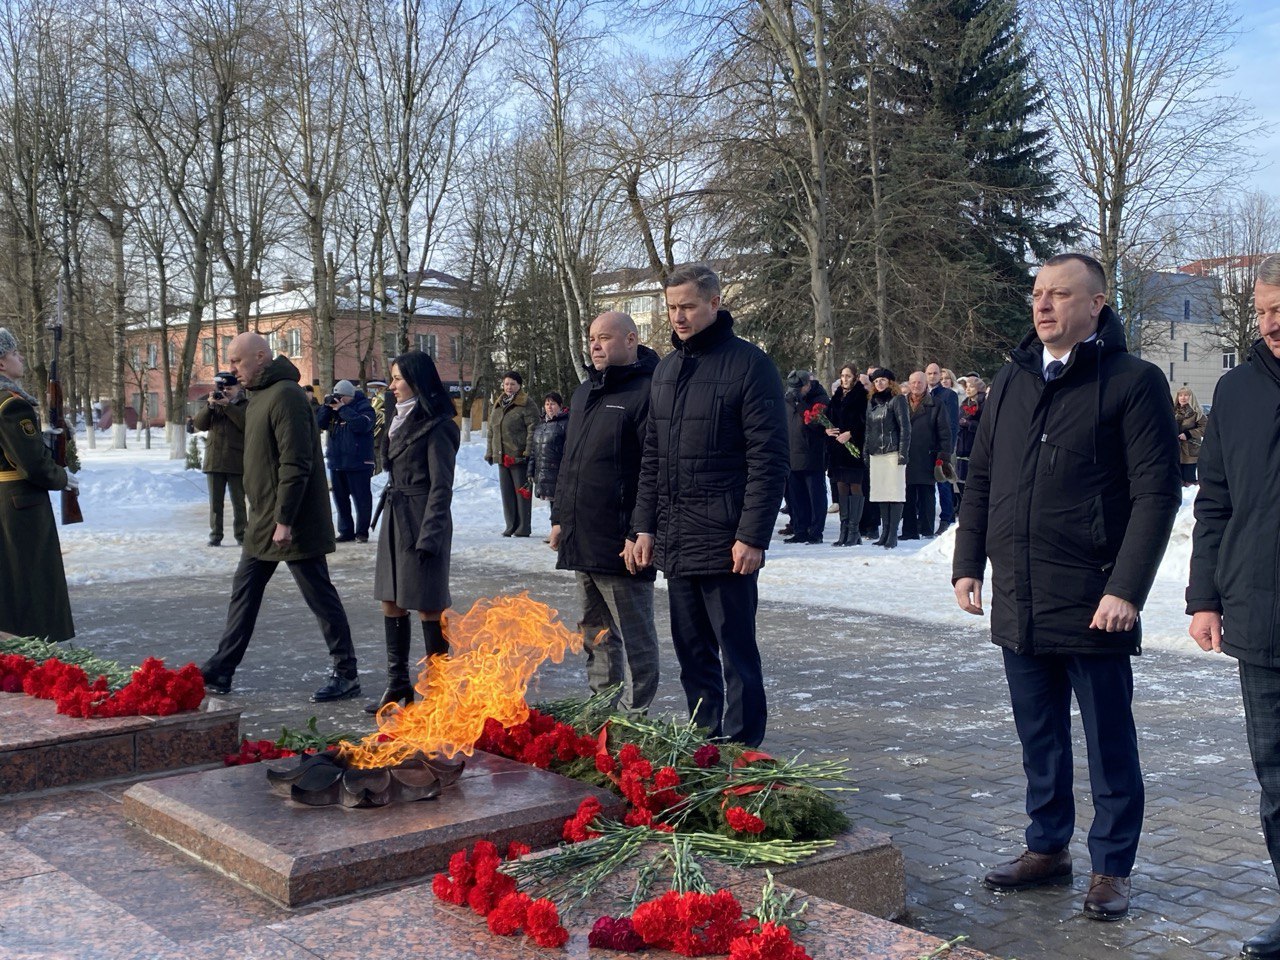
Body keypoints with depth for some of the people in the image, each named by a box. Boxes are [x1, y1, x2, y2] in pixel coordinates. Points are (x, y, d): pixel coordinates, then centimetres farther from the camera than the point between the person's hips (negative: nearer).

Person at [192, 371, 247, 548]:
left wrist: (227, 405, -21)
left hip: (237, 462, -4)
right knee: (215, 502, 7)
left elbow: (245, 423, -18)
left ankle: (240, 534, 11)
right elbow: (198, 424, 2)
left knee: (238, 501, 3)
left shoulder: (245, 404, 1)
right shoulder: (212, 403, 13)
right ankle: (215, 535, 12)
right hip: (214, 460, 4)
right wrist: (210, 406, -12)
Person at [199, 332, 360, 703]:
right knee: (244, 591, 14)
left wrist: (285, 519, -24)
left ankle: (346, 675, 8)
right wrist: (266, 516, 17)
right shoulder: (259, 396, 14)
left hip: (293, 523, -10)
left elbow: (296, 463, -23)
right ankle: (220, 670, 23)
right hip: (263, 521, 10)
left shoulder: (285, 395, -18)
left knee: (320, 596, -1)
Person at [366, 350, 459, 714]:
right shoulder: (402, 420, 15)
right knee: (391, 601, 11)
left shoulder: (435, 427, -12)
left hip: (421, 522, -9)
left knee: (427, 605, -3)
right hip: (395, 519, 9)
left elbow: (441, 487, -15)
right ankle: (397, 682, 20)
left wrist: (428, 536, -20)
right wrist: (391, 517, 18)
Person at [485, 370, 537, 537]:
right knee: (506, 491, 10)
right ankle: (511, 525, 18)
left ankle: (523, 527, 4)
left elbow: (533, 429, -12)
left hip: (519, 456, -7)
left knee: (522, 491, -2)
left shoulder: (526, 405, -6)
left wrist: (528, 452, -19)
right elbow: (491, 431, 22)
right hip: (502, 456, 7)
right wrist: (490, 452, 17)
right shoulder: (498, 406, 17)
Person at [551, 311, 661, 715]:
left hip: (620, 545, -9)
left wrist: (641, 532, -21)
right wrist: (559, 517, 19)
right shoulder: (584, 393, 17)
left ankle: (634, 713, 8)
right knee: (595, 632, 18)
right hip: (581, 540, 9)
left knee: (635, 635, 1)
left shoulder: (647, 391, -11)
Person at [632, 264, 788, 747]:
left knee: (736, 651, -1)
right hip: (674, 541, 7)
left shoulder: (748, 363, -7)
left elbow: (768, 458, -12)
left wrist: (753, 535, -16)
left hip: (725, 541, -7)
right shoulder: (666, 369, 15)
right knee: (691, 651, 13)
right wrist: (645, 526, 11)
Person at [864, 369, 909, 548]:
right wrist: (866, 452, 14)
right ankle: (885, 532, 9)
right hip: (876, 454, 6)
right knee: (881, 493, 4)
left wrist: (903, 452, -14)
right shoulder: (872, 402, 18)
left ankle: (893, 534, -8)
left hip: (893, 453, -6)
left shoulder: (898, 400, -1)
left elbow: (905, 427, -7)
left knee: (895, 492, -7)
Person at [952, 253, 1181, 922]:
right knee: (1039, 738, 16)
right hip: (1017, 604, 6)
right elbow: (979, 481, 17)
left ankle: (1112, 868, 19)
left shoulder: (1133, 381, -7)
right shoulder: (1011, 382, 12)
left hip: (1094, 606, -5)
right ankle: (1047, 848, 31)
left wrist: (1126, 589, -17)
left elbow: (1157, 493, -11)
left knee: (1109, 742, 7)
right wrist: (968, 564, 8)